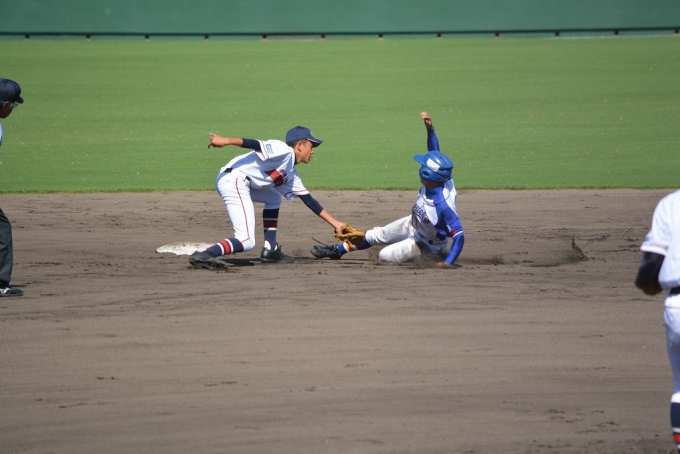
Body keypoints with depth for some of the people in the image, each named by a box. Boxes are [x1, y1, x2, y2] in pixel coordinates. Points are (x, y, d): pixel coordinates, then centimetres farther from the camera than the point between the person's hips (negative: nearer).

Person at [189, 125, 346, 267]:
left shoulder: (291, 175, 27)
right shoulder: (284, 150, 0)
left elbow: (309, 201, 32)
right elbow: (256, 145, -15)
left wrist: (335, 223, 33)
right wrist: (226, 140, -29)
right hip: (234, 180, -10)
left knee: (274, 198, 30)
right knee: (246, 241, -16)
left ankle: (270, 250, 21)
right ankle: (203, 256, -28)